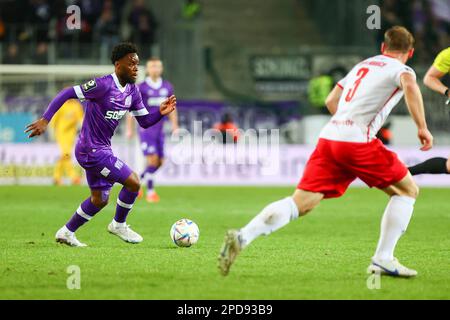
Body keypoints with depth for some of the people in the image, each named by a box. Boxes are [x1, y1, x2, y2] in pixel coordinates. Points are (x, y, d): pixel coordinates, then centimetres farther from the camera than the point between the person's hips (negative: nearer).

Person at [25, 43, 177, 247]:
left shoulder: (132, 91, 5)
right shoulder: (104, 85, -21)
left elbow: (145, 122, 10)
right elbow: (67, 94, -21)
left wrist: (161, 113, -10)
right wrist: (45, 120, -27)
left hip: (101, 149, 10)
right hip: (92, 151, -10)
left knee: (99, 200, 19)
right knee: (133, 182, -10)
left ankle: (66, 233, 32)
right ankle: (119, 225, 11)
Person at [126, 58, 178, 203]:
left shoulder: (167, 87, 7)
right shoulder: (141, 88, -7)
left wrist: (175, 127, 6)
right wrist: (129, 129, -7)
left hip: (159, 130, 5)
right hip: (146, 129, -5)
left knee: (160, 162, 7)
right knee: (152, 160, -14)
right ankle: (150, 191, -3)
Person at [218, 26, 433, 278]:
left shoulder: (362, 65, 28)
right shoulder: (400, 69, 6)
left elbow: (331, 101, 29)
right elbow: (410, 86, -18)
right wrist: (422, 127, -15)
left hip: (329, 138, 6)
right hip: (358, 142, -6)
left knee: (301, 203, -1)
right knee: (408, 191, 10)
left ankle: (242, 237, -20)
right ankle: (383, 259, 3)